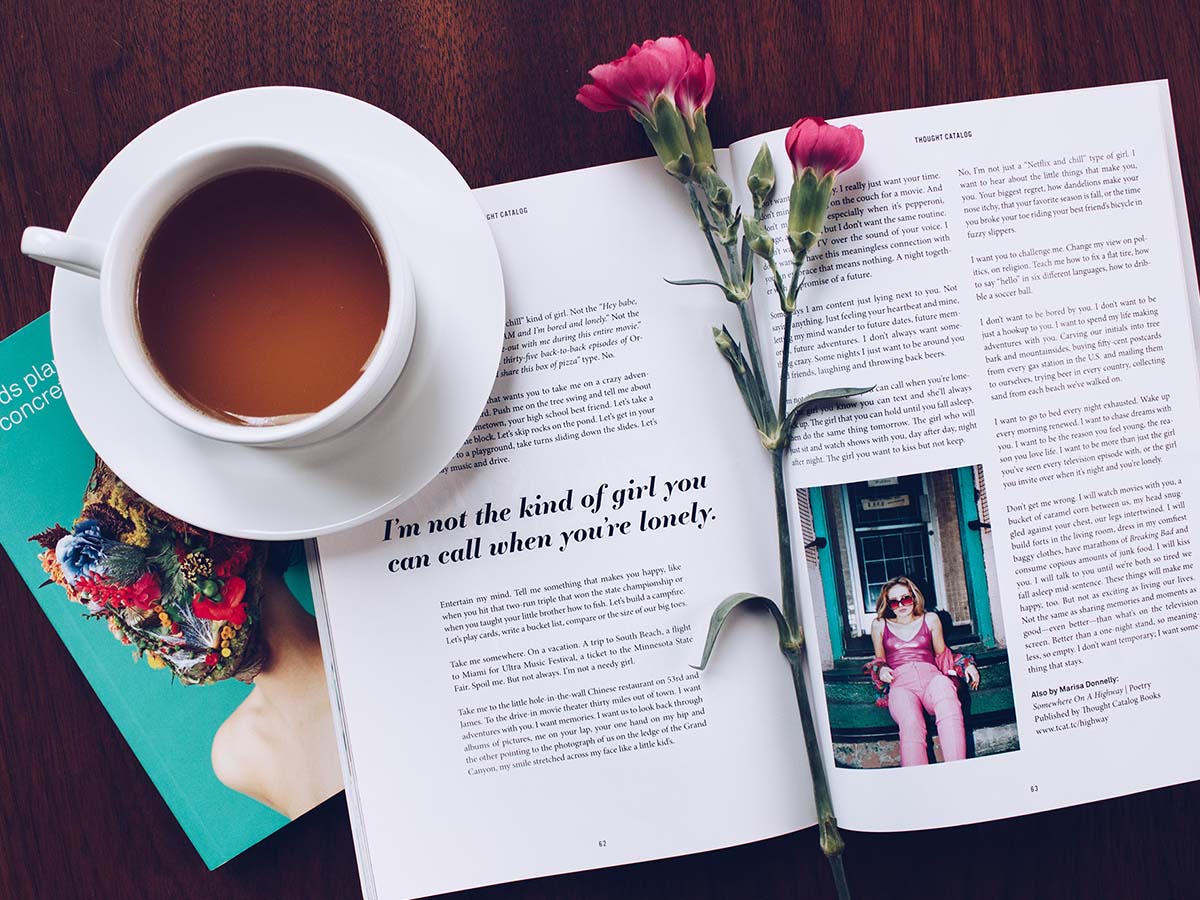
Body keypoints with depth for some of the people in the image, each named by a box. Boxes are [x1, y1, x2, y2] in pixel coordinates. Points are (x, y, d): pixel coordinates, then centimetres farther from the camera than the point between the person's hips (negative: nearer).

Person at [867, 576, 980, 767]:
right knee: (910, 724, -38)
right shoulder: (879, 625, 22)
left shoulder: (930, 620, 24)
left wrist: (965, 664, 16)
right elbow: (879, 659, 32)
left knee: (943, 685, -42)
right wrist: (880, 669, 9)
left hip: (930, 676, 0)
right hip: (900, 682, 0)